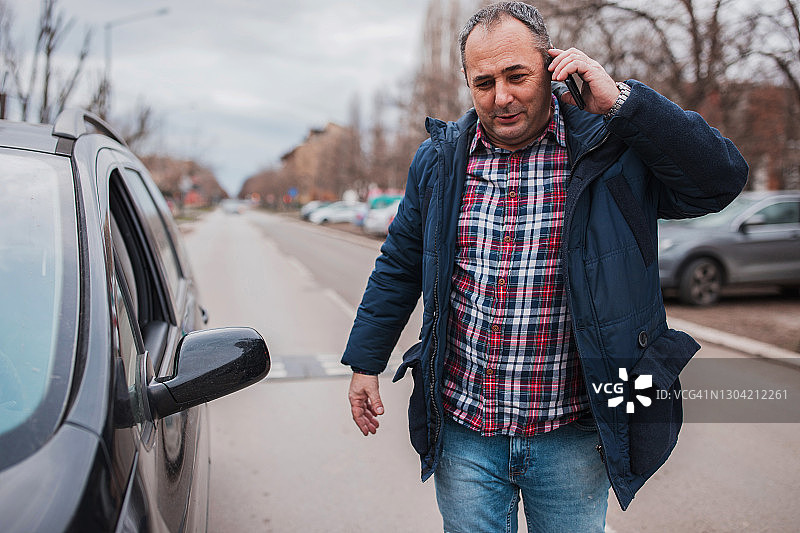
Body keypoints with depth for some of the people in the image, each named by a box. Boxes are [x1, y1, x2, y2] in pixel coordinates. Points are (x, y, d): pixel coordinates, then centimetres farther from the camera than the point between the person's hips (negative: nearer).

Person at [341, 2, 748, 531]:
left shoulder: (612, 151, -6)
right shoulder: (440, 160, 2)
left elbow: (723, 179, -15)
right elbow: (399, 266, 9)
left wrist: (619, 101, -20)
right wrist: (365, 362, 10)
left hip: (572, 434, -1)